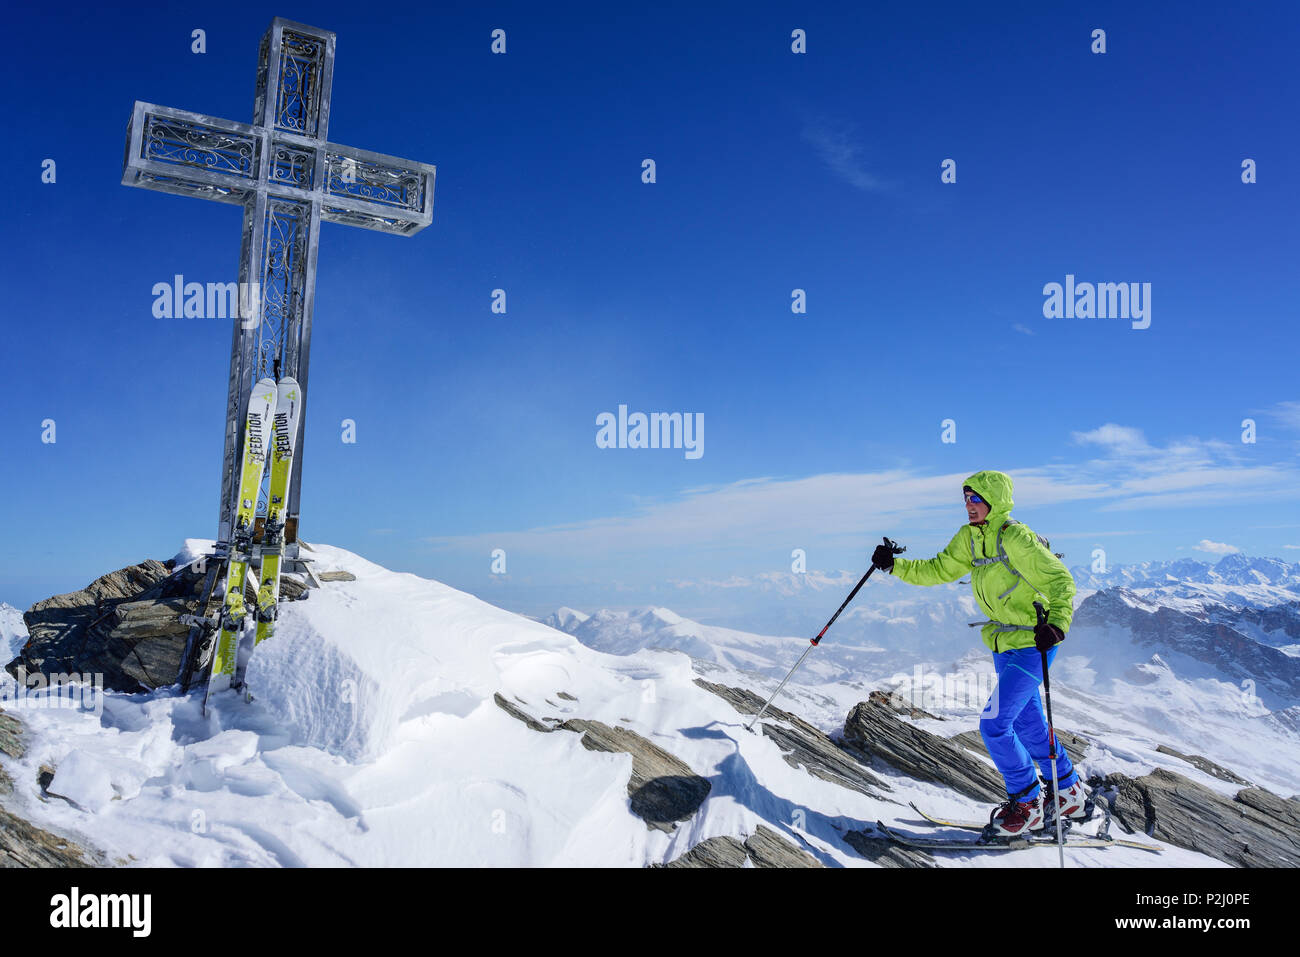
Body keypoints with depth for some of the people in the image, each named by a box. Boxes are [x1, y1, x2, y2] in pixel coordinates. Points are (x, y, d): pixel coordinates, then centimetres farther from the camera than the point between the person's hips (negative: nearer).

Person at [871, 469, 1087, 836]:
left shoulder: (1016, 538, -20)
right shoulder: (970, 538, 4)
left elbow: (1060, 581, -19)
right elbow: (939, 570, 11)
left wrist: (1056, 624, -34)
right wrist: (896, 566, 0)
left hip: (1032, 645, -8)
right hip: (1004, 644, 8)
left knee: (994, 725, -10)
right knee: (1028, 726, 17)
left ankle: (1027, 805, 10)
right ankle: (1070, 794, 36)